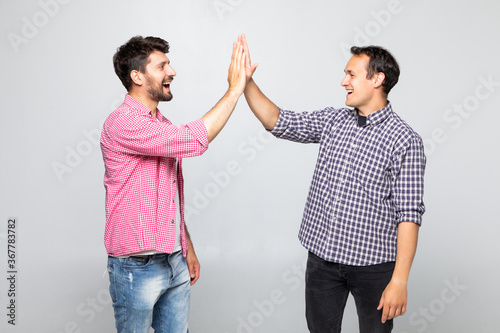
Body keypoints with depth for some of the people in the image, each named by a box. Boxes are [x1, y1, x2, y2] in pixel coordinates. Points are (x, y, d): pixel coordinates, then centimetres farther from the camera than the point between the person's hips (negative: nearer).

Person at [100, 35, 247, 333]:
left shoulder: (162, 125, 12)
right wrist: (235, 89, -19)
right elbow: (194, 140, -27)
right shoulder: (122, 123, -17)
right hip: (137, 266, -8)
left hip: (175, 261, 8)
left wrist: (188, 248, 17)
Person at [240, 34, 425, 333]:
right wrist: (246, 81, -6)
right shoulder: (333, 121, 5)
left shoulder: (404, 140, -12)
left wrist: (399, 280, -18)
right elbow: (277, 121, 6)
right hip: (322, 255, 5)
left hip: (372, 264, -5)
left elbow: (409, 215, -15)